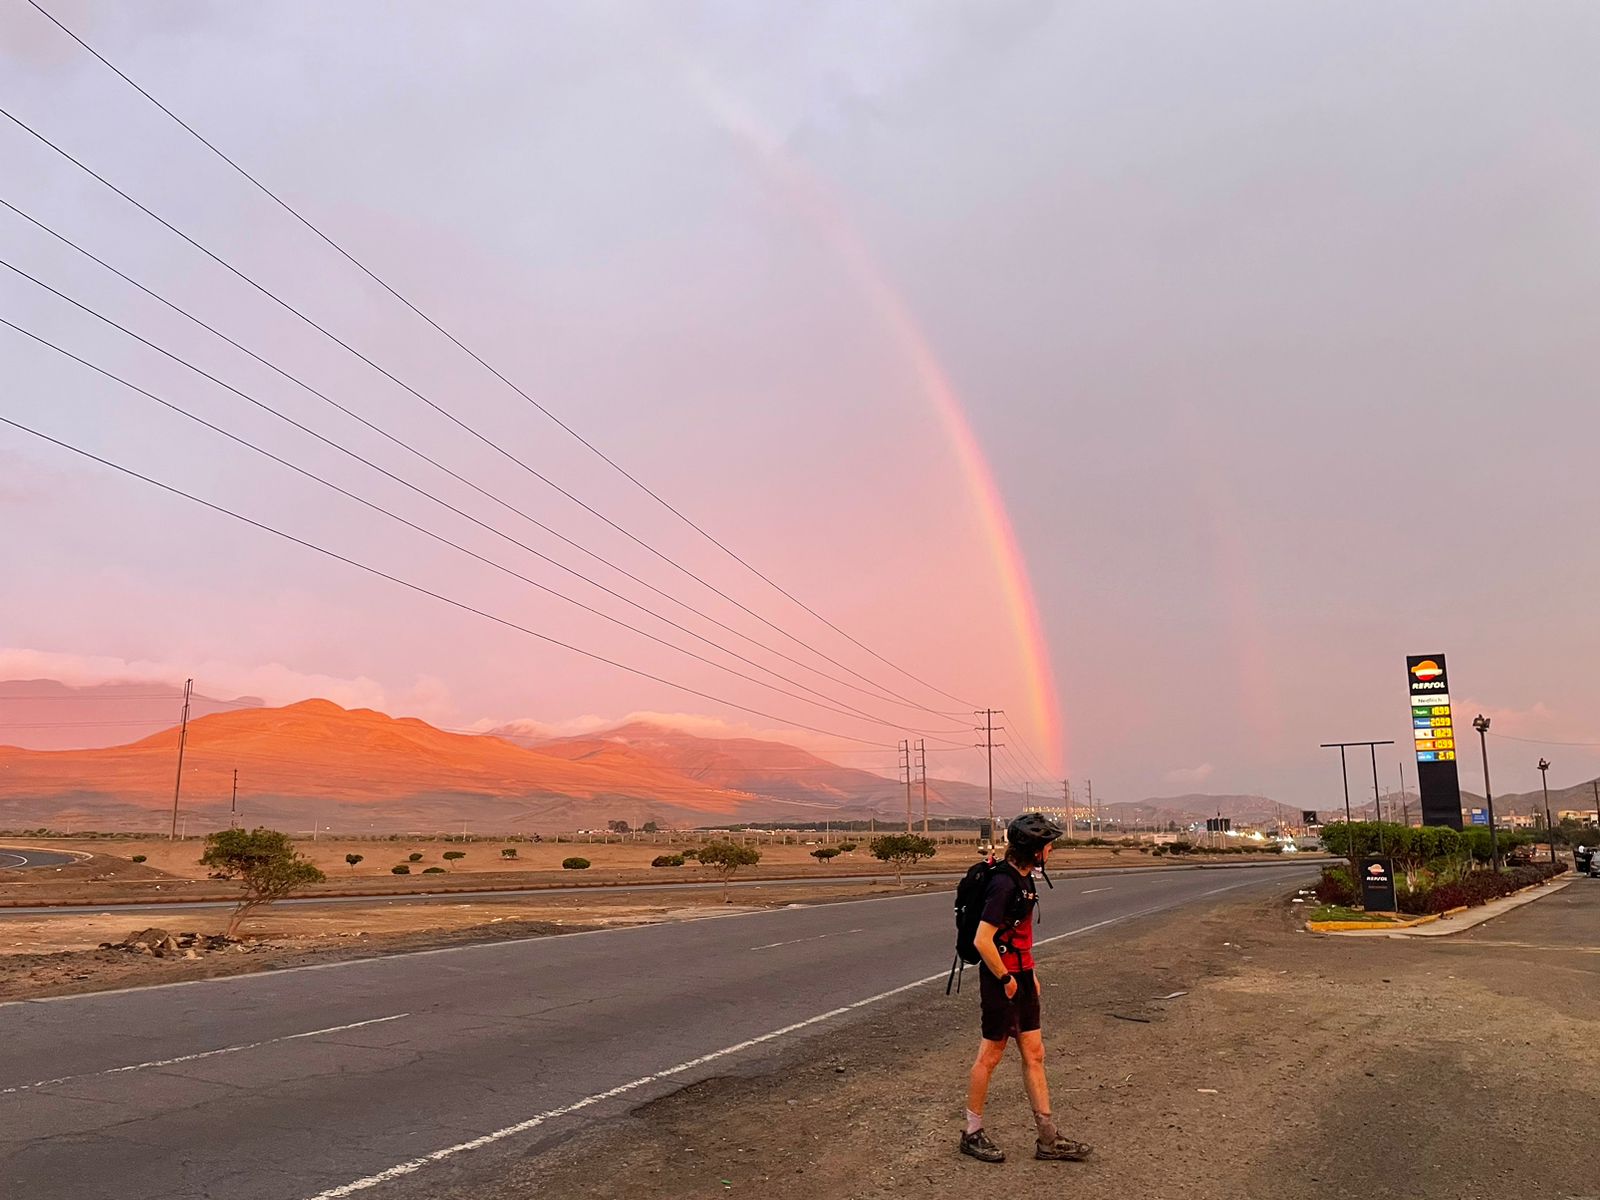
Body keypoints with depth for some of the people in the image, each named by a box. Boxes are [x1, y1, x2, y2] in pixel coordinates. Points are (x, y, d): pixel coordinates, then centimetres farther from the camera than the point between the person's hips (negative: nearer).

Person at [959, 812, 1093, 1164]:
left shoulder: (1023, 878, 8)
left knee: (1034, 1053, 12)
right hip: (1002, 980, -9)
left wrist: (1029, 973, 17)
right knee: (991, 1056, 4)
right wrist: (1006, 980, -17)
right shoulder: (1004, 884, -23)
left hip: (1021, 976, 9)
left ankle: (1049, 1139, 20)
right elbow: (983, 940, -27)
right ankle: (973, 1134, 19)